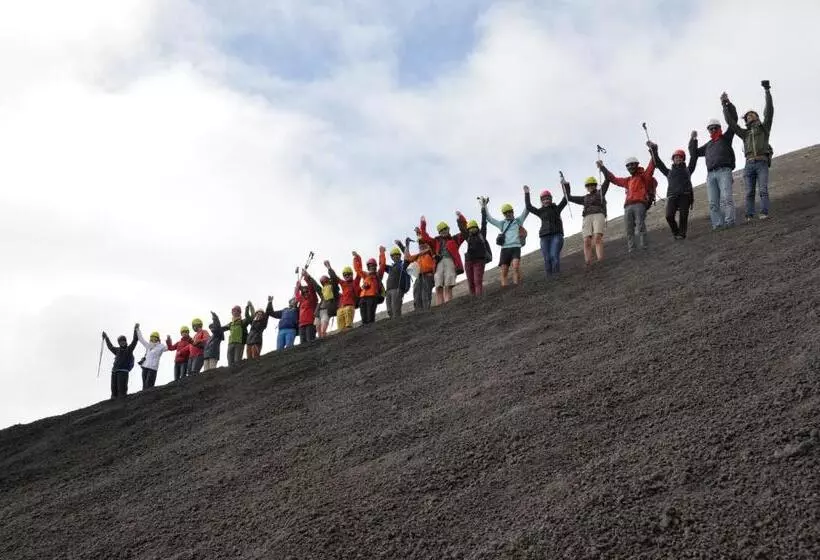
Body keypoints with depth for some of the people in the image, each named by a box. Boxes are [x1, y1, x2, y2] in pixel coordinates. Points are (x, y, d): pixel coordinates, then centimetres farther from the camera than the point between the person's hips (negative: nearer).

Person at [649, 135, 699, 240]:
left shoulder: (687, 170, 26)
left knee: (683, 216, -14)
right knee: (669, 216, -17)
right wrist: (653, 151, 25)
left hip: (685, 195, -1)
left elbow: (694, 156, 22)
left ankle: (682, 234, -9)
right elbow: (658, 163, 28)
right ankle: (676, 233, 0)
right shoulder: (669, 172, 31)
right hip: (672, 196, 1)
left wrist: (693, 140, 21)